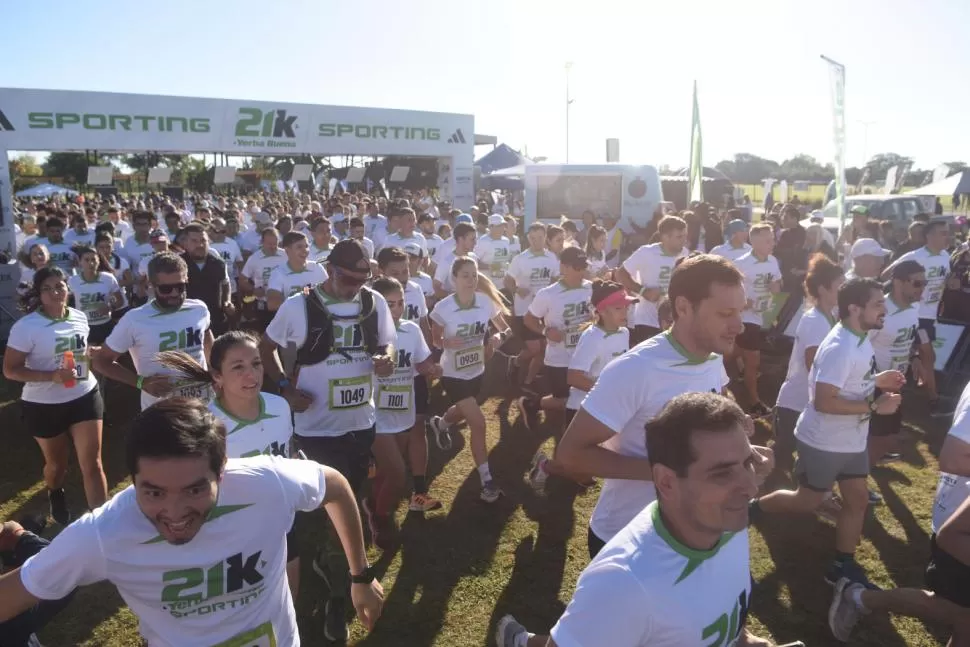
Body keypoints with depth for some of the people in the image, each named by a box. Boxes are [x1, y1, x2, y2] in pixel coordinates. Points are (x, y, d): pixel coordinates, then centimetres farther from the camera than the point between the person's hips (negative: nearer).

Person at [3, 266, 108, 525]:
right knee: (56, 463, 19)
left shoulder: (79, 317, 0)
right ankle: (56, 498, 52)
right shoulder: (26, 326, -16)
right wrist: (52, 375, -28)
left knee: (92, 464, -3)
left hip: (84, 397, 3)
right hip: (44, 406, -2)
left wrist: (92, 354, -1)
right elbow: (10, 370, -16)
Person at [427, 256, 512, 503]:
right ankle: (487, 481, 1)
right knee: (478, 422, -11)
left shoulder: (486, 302, -12)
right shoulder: (443, 308, -21)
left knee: (462, 411, 28)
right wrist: (447, 342, -29)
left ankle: (440, 424, 65)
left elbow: (506, 329, -1)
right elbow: (435, 340, -8)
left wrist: (500, 336, -23)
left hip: (477, 371, 5)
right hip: (453, 375, -5)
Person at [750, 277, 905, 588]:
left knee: (858, 500, 13)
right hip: (823, 442, -9)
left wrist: (876, 380, 2)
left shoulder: (859, 339, 2)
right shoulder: (840, 347, -28)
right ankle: (752, 508, 30)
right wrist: (874, 406, -27)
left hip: (851, 441, 9)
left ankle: (843, 566, 27)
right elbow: (823, 401, -31)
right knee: (808, 501, 8)